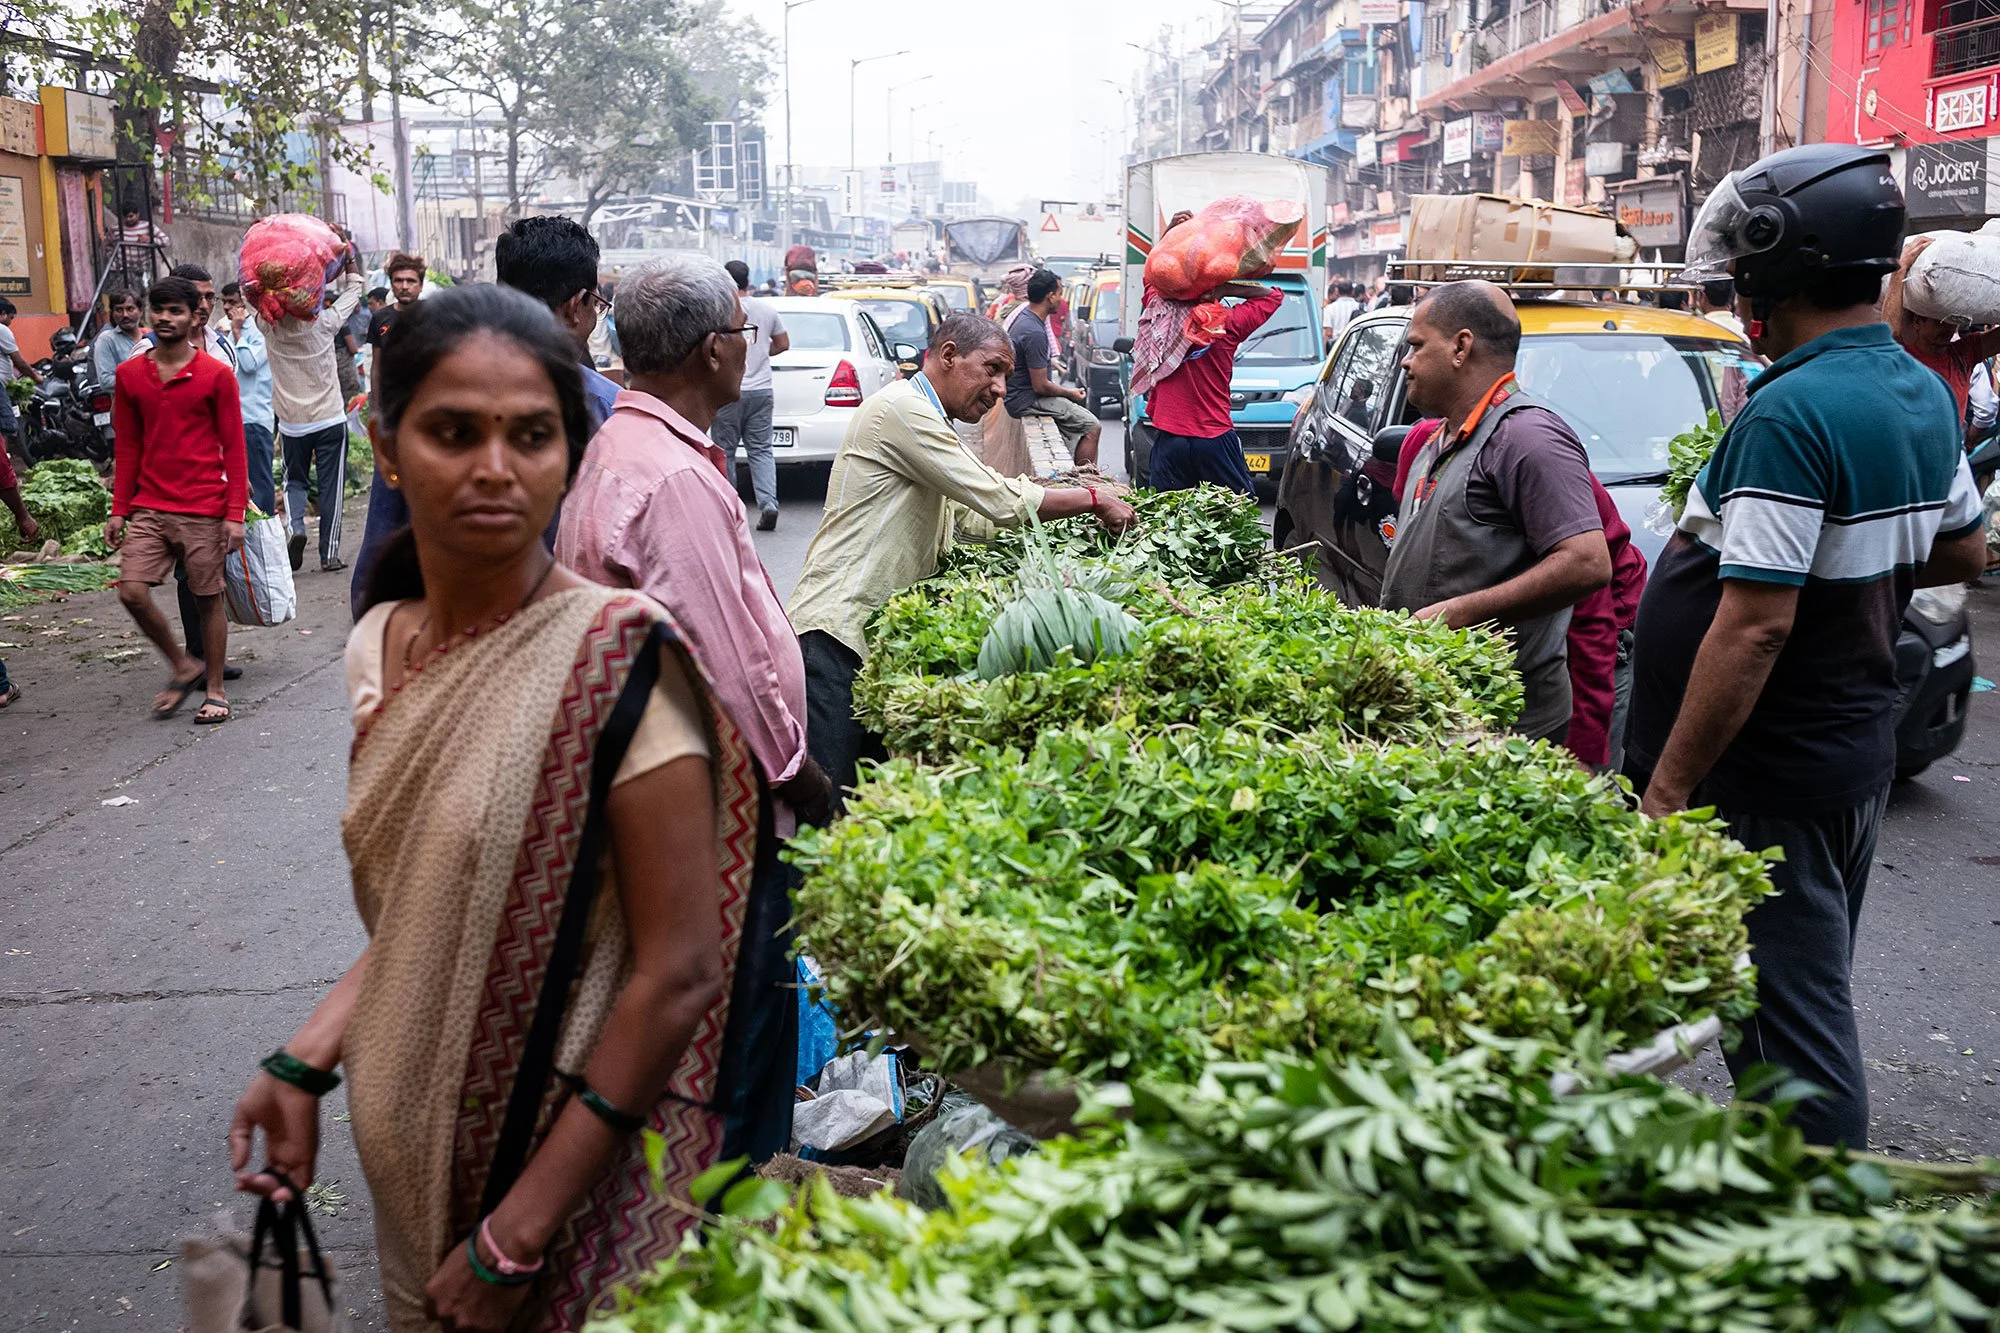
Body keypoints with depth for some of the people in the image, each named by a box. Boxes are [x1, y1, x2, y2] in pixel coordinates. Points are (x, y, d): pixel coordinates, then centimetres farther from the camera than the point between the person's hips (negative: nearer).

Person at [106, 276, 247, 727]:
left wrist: (235, 513, -7)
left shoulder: (217, 375, -2)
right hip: (149, 508, 3)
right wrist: (119, 509, 8)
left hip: (204, 511, -3)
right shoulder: (129, 375, 7)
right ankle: (183, 665, 14)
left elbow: (233, 448, -2)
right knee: (132, 591, -8)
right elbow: (127, 447, 12)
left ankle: (215, 690, 16)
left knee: (208, 599, 3)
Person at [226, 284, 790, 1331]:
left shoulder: (618, 657, -21)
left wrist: (516, 1237, -17)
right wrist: (304, 1062, -3)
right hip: (420, 1162, 6)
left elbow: (677, 974, -21)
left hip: (581, 1164, -6)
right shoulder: (381, 645, -1)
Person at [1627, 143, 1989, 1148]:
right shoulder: (1923, 394, 8)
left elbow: (1756, 625, -26)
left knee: (1789, 1026, 0)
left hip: (1769, 779, -10)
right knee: (1815, 1001, 21)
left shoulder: (1791, 414, -22)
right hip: (1860, 752, 10)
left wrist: (1666, 790, -21)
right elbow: (1963, 552, 21)